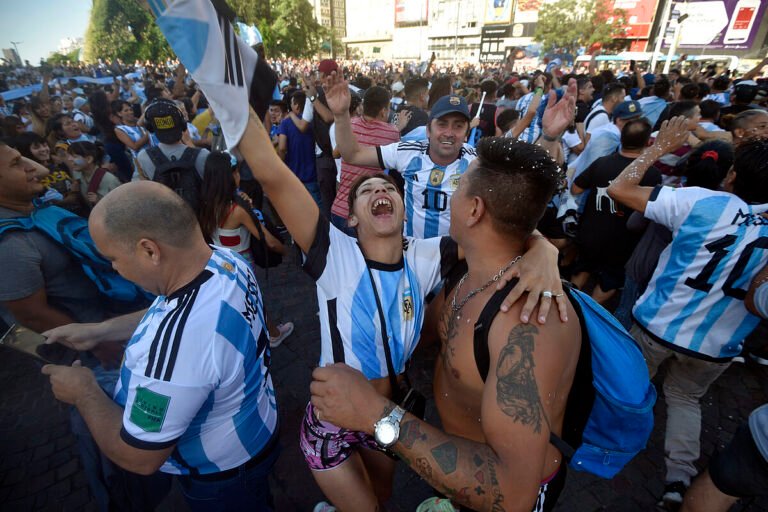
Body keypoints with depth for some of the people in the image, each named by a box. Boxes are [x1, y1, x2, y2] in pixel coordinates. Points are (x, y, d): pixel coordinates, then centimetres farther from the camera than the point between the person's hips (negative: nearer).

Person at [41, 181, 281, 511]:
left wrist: (84, 392, -14)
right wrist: (100, 330, 0)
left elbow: (138, 458, -26)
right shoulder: (225, 258, -18)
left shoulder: (174, 344, -44)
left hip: (223, 474, -6)